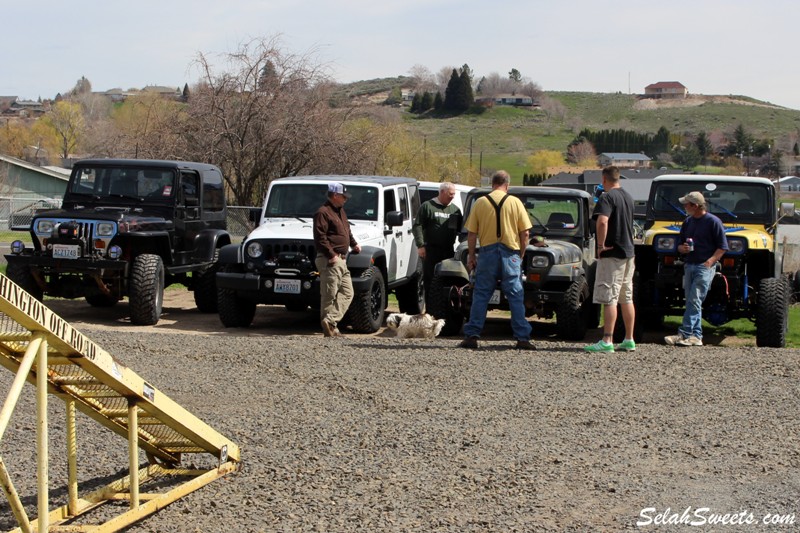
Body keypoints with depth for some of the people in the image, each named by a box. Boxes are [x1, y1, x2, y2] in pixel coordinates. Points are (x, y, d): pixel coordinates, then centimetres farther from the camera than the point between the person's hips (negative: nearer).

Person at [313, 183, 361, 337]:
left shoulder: (340, 211, 20)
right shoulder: (323, 213, -10)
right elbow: (320, 238, -18)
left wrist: (353, 244, 21)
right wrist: (331, 255, -21)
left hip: (341, 260, 10)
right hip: (330, 260, -10)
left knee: (347, 293, 5)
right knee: (329, 295, -8)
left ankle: (330, 321, 0)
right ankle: (329, 327, -6)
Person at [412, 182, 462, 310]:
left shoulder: (455, 210, 15)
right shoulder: (427, 206, 0)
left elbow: (460, 229, 20)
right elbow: (417, 226, -4)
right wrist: (420, 245, -11)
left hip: (448, 250, 4)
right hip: (431, 250, -4)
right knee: (429, 279, -3)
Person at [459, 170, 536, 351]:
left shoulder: (480, 203, 2)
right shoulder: (515, 202, 1)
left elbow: (472, 234, 2)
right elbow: (524, 233, 0)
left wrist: (471, 257, 10)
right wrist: (521, 254, 11)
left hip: (487, 252, 1)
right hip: (510, 253, 0)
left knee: (481, 295, 6)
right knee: (515, 296, 3)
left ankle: (471, 336, 2)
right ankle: (522, 338, 0)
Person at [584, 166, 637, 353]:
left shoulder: (607, 197, -13)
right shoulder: (628, 197, 13)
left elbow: (603, 221, -29)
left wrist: (601, 244, -20)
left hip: (612, 253, -8)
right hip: (628, 252, 8)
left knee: (609, 298, -9)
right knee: (626, 298, 12)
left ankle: (607, 341, -13)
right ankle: (629, 340, 15)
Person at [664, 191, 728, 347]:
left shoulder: (713, 221, -6)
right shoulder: (688, 222, 15)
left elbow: (722, 247, -6)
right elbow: (680, 245, 22)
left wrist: (710, 261, -17)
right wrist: (683, 248, -1)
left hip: (705, 267, -7)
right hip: (689, 265, 7)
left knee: (694, 300, -13)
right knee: (691, 301, 6)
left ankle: (684, 334, -17)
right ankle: (696, 336, 9)